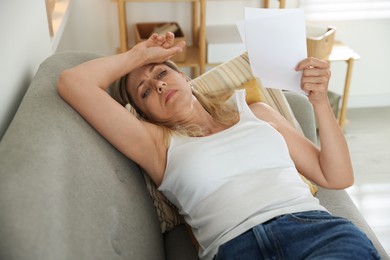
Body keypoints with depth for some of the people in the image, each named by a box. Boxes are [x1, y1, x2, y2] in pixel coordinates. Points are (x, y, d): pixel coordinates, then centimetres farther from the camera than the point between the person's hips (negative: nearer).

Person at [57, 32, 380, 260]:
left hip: (321, 230, 2)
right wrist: (139, 54, 20)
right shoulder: (158, 144, 15)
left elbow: (338, 177, 19)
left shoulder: (254, 111, 22)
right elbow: (72, 82, 8)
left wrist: (321, 101, 7)